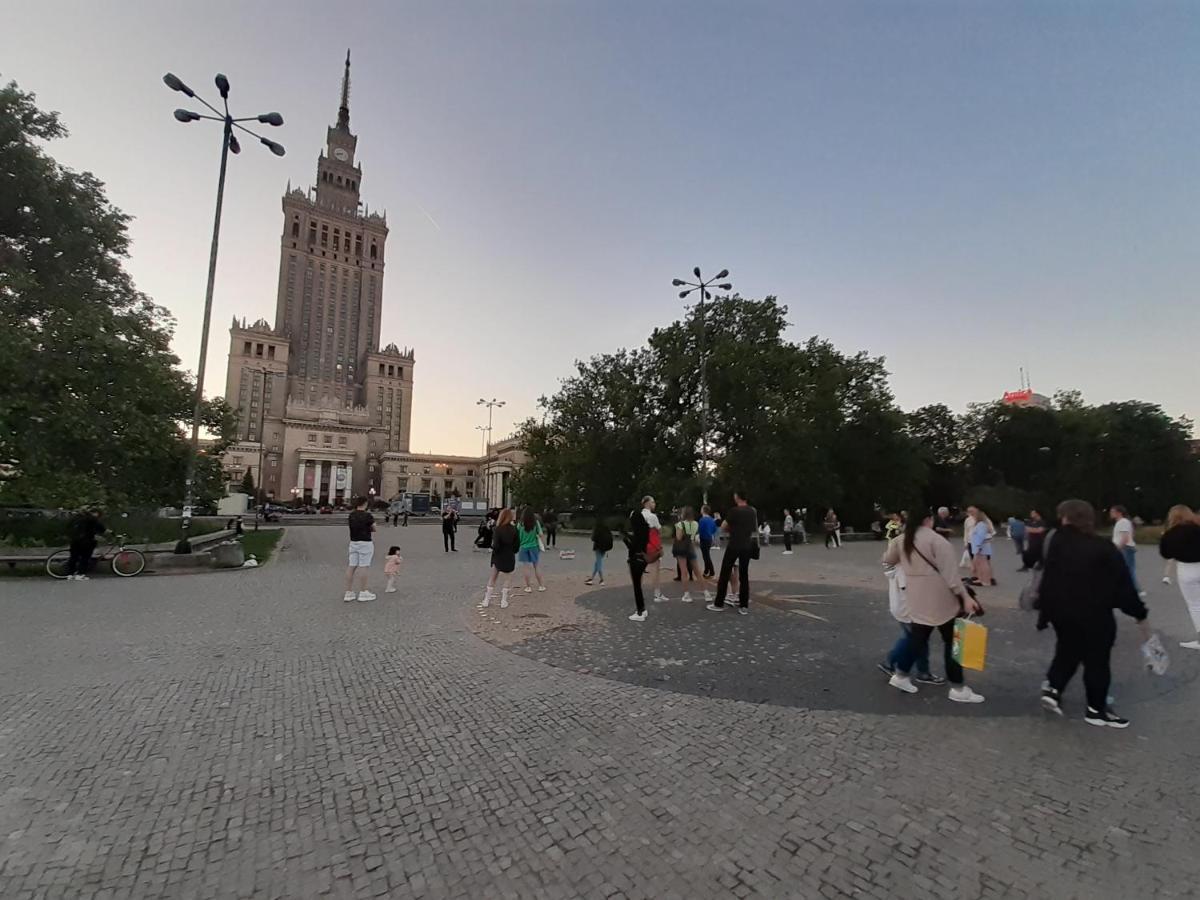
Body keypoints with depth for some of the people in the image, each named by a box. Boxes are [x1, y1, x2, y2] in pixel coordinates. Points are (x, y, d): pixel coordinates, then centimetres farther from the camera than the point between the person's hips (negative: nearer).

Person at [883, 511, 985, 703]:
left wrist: (892, 545, 42)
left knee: (917, 638, 17)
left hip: (918, 600, 6)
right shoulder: (936, 540, -14)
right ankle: (958, 689, 15)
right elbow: (950, 572, -18)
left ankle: (900, 675, 23)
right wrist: (965, 596, -15)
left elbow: (888, 560, 23)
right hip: (939, 599, -6)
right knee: (952, 641, 7)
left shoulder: (903, 541, 8)